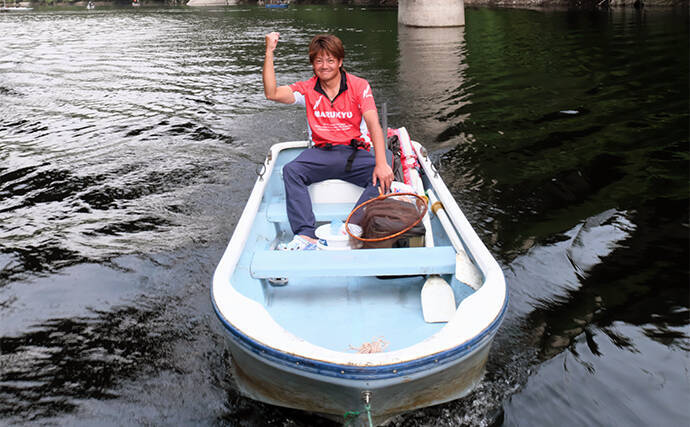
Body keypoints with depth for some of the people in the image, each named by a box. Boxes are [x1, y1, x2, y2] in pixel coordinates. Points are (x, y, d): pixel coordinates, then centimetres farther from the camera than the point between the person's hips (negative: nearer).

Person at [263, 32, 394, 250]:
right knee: (291, 170, -28)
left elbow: (374, 125, -12)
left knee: (382, 176, -30)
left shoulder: (359, 86, 0)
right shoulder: (307, 89, 8)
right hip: (321, 152, 1)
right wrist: (269, 51, -9)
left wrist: (381, 164, -26)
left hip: (355, 151, -1)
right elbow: (272, 93, -6)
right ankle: (306, 236, -38)